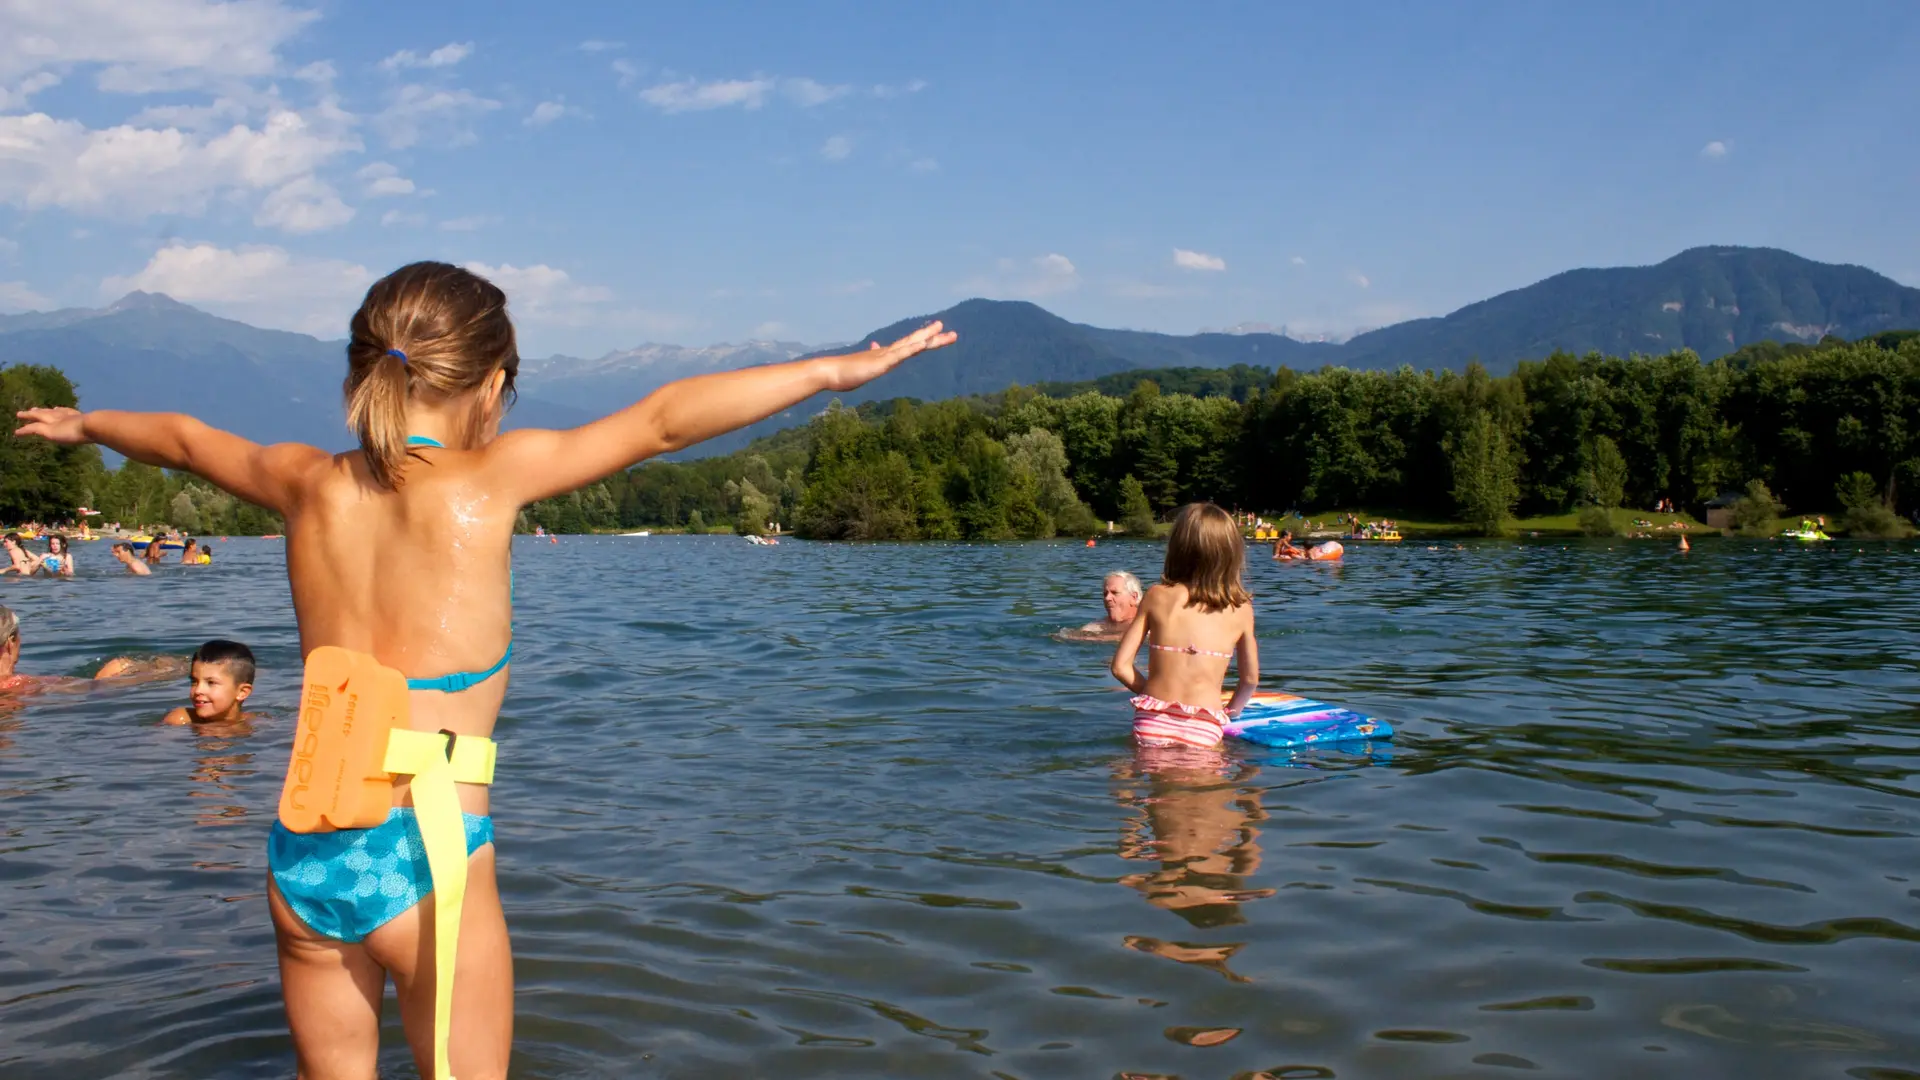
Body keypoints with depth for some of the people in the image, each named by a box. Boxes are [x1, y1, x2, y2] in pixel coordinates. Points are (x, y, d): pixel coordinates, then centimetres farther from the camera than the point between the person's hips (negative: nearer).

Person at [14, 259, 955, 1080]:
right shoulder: (487, 479, -10)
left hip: (303, 851, 5)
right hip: (426, 852, -5)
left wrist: (83, 423, 43)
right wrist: (836, 370, -11)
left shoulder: (313, 485, 4)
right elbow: (663, 420, -13)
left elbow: (182, 438, 24)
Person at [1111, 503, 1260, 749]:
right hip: (1204, 729, 0)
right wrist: (1231, 711, 28)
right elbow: (1250, 679, 11)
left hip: (1153, 722, 0)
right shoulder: (1241, 610, 5)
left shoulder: (1157, 596, 4)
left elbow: (1120, 666, 5)